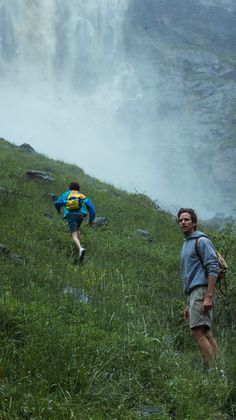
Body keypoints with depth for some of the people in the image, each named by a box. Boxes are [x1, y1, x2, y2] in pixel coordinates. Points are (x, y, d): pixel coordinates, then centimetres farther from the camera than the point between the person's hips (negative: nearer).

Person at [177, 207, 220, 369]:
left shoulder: (201, 241, -4)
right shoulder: (186, 244, 24)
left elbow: (213, 268, -14)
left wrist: (208, 296, -23)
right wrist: (188, 304, 24)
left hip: (202, 290, -10)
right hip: (193, 292, 10)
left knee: (198, 332, -17)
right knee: (206, 333, 6)